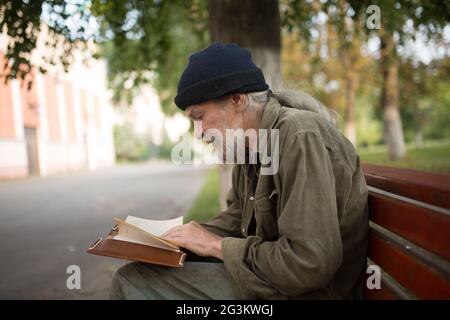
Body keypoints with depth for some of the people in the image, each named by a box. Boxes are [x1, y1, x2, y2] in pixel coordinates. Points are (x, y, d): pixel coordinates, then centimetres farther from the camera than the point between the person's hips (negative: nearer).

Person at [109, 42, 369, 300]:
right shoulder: (250, 147, 5)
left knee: (131, 280, -12)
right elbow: (236, 218, 15)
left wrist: (217, 245, -18)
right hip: (264, 273, 8)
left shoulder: (300, 138, -23)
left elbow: (310, 265, -28)